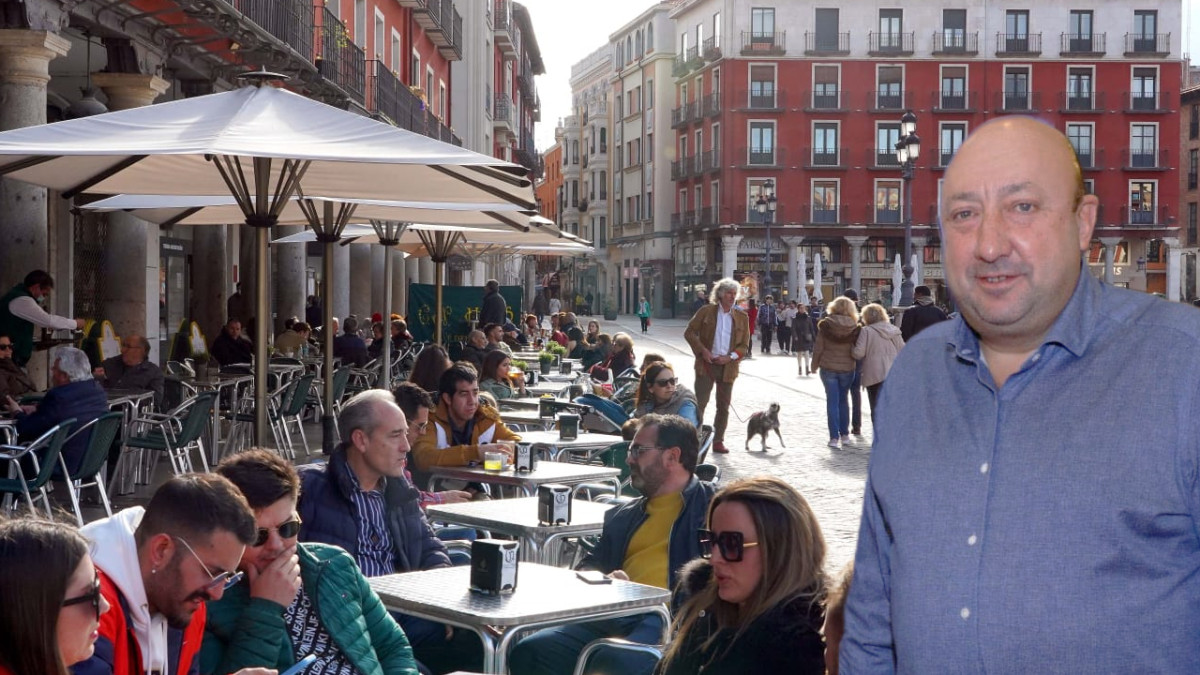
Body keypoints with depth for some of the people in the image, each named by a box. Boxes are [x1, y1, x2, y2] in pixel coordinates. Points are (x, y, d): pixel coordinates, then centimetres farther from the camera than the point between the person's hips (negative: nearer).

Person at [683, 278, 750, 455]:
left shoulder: (742, 318, 7)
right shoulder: (706, 312, 1)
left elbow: (744, 346, 7)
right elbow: (689, 332, 1)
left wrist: (730, 357, -9)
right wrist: (702, 350, -11)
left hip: (727, 366, 3)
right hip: (706, 365, -3)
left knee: (723, 406, 8)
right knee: (699, 403, -6)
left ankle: (718, 441, 17)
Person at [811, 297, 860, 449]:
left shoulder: (825, 325, -8)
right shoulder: (854, 327, -6)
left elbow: (818, 348, -5)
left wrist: (815, 365, 6)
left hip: (828, 368, -1)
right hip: (847, 368, 1)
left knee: (832, 401, 3)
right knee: (844, 400, 17)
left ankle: (834, 437, -2)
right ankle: (844, 434, 21)